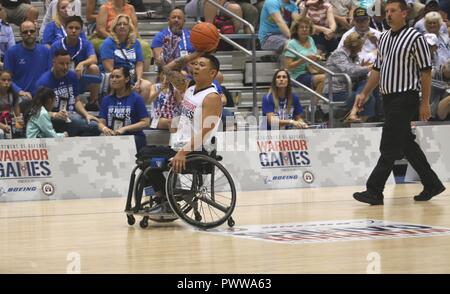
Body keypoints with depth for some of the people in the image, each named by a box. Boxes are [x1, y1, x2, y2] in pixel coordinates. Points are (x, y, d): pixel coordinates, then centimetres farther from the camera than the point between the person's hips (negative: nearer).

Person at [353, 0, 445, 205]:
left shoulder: (415, 38, -9)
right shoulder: (384, 38, 13)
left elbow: (425, 71, -9)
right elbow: (377, 69, 20)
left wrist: (425, 102, -12)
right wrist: (365, 93, 14)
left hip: (405, 98, -8)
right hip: (388, 97, 8)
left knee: (390, 146, -8)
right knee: (407, 144, 12)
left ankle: (374, 191, -8)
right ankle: (431, 184, 21)